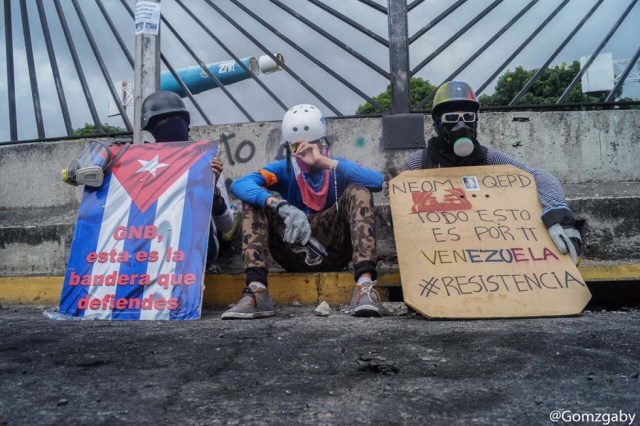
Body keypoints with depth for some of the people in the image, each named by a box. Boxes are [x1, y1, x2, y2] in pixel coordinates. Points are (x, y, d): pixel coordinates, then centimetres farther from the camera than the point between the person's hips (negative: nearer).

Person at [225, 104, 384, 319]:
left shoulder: (337, 169, 6)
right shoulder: (283, 170, 6)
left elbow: (377, 181, -17)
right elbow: (239, 185, -15)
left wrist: (324, 162, -21)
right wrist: (282, 207, -33)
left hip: (332, 251, -1)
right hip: (293, 255, 1)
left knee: (358, 191, -19)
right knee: (255, 198, -13)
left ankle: (365, 284, -36)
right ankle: (256, 290, -28)